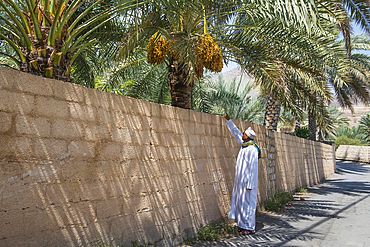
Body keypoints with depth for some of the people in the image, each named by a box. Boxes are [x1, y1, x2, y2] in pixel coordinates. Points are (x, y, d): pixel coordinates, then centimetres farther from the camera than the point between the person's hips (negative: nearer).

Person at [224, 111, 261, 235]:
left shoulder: (252, 150, -19)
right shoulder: (245, 145, 7)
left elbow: (253, 168, -20)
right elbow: (236, 133, 21)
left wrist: (249, 184, -21)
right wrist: (228, 120, 24)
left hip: (248, 182, -9)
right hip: (241, 181, 9)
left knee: (248, 203, -2)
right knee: (241, 202, 13)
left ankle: (250, 228, 7)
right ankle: (244, 225, 22)